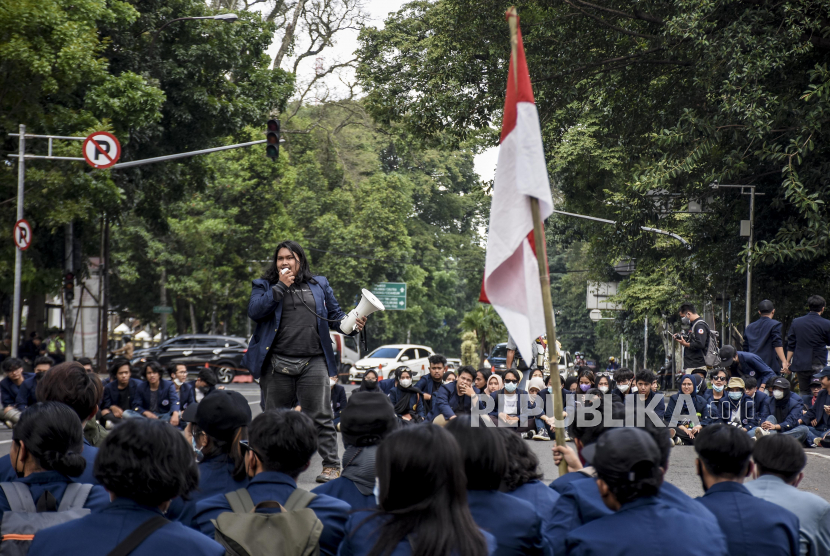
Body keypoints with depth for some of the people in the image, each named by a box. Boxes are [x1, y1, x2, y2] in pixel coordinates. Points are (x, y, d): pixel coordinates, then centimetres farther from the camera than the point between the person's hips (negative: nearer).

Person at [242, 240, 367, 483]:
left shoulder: (319, 285, 16)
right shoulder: (264, 286, 11)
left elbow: (335, 315, 18)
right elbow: (255, 311, -7)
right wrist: (280, 287, -8)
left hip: (313, 363, 0)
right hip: (277, 365, 0)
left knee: (320, 416, -6)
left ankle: (331, 465, -3)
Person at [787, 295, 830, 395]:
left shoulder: (796, 322, 5)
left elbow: (791, 345, 7)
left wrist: (788, 361, 12)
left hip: (800, 364, 4)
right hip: (818, 364, -4)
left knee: (804, 393, 10)